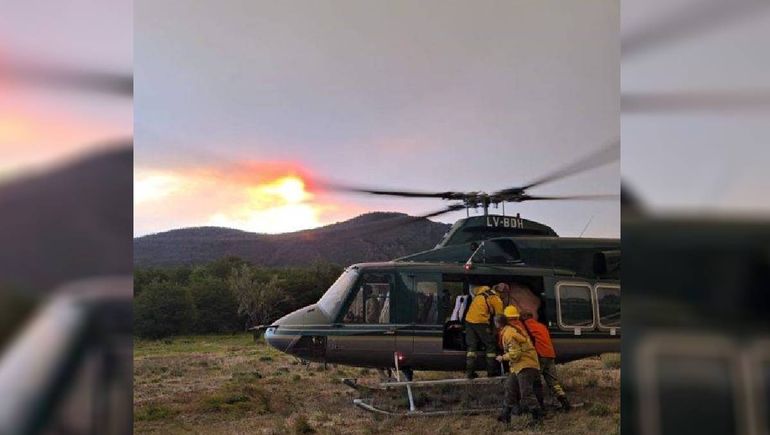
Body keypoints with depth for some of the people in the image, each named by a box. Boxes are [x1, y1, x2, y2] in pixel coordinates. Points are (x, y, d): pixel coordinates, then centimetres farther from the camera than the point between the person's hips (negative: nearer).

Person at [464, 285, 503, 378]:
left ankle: (469, 371, 6)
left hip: (469, 319, 6)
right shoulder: (497, 300, -2)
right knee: (490, 346, 7)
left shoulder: (482, 290, 15)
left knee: (471, 346, 11)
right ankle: (491, 371, 9)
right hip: (481, 322, -6)